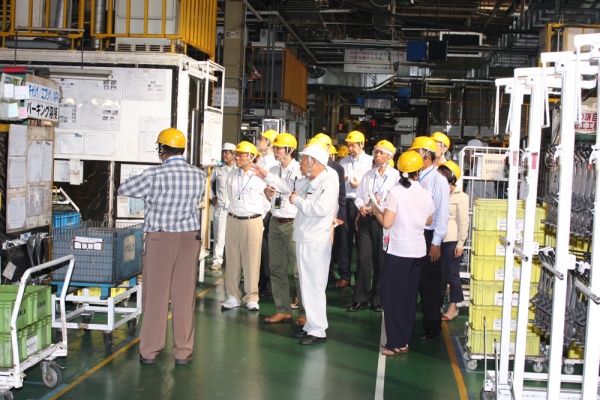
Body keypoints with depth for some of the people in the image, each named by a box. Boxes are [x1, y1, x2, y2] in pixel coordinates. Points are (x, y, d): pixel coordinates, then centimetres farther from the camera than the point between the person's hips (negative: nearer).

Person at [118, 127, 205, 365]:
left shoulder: (154, 175, -12)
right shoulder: (199, 176, -1)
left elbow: (123, 190, 0)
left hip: (159, 239, -3)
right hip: (189, 238, 3)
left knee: (155, 295, 5)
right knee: (184, 296, 6)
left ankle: (149, 351, 12)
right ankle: (183, 352, 13)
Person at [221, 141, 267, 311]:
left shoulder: (260, 177, -7)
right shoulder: (231, 176, 7)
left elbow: (267, 200, 1)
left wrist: (253, 213, 8)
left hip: (253, 222, -4)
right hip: (233, 220, 4)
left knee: (252, 260, 0)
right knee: (232, 259, 6)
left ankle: (251, 298, 8)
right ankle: (233, 296, 15)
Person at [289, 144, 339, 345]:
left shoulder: (328, 182, -14)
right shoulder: (307, 181, 12)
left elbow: (321, 208, -28)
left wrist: (298, 201, -16)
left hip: (316, 243, -9)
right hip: (304, 241, 9)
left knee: (314, 287, -6)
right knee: (307, 285, 14)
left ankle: (318, 331, 1)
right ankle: (310, 326, 24)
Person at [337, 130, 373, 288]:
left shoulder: (370, 161, 0)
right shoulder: (344, 161, 14)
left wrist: (360, 184, -17)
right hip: (346, 203, 4)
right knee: (345, 240, 4)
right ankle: (344, 276, 13)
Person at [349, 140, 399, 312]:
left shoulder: (395, 176, -3)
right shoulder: (368, 174, 15)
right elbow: (359, 195, 17)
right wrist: (361, 206, -2)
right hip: (366, 219, 4)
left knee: (381, 261, 3)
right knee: (364, 259, 1)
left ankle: (378, 299, 14)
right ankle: (360, 298, 8)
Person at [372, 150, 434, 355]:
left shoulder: (395, 192, -12)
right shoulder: (425, 194, 3)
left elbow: (387, 223, -15)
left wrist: (375, 210, 1)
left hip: (399, 250, -5)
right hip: (418, 251, 5)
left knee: (392, 295, 1)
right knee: (409, 296, 13)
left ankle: (397, 343, 1)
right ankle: (405, 338, 20)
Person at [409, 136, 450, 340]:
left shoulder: (438, 180, -10)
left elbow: (442, 214, -12)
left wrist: (436, 242, -14)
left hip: (428, 236, -6)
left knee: (429, 284, 4)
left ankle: (432, 327, 16)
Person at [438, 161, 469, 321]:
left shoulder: (460, 197, -6)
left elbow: (463, 222, -8)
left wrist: (460, 243, -12)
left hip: (451, 241, -6)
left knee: (452, 275, 1)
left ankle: (453, 308, 9)